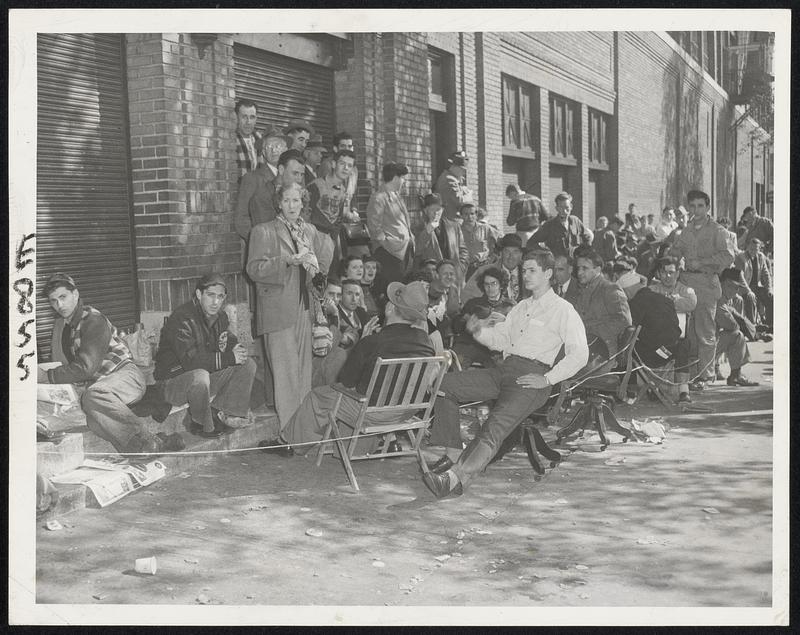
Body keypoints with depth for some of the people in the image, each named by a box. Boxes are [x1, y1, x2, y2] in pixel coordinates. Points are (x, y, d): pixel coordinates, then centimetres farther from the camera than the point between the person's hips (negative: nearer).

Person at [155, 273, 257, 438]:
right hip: (175, 380, -8)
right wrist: (228, 358, -30)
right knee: (200, 376, -41)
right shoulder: (181, 319, -24)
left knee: (248, 365, -3)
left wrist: (234, 348, -15)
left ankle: (219, 412, -3)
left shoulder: (220, 316, 4)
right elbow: (190, 359, -33)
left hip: (207, 374, 8)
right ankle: (201, 424, -15)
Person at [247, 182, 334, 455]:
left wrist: (310, 263, 3)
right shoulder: (264, 232, -1)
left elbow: (320, 266, 26)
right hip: (278, 309, -6)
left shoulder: (310, 231, 16)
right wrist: (288, 261, -19)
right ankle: (284, 433, -6)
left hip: (304, 307, 6)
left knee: (304, 370, 6)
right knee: (286, 372, -10)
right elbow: (254, 269, -9)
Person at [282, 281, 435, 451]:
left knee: (316, 396, 16)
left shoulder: (371, 343, -24)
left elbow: (346, 381, -10)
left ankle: (295, 443, 35)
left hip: (372, 414, -6)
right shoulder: (427, 343, -10)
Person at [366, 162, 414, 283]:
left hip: (406, 249, 9)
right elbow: (375, 227, -13)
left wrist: (410, 237, 15)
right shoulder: (378, 198, -10)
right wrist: (385, 242, -14)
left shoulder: (397, 196, 19)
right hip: (391, 251, -9)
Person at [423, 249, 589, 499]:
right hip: (503, 370, 8)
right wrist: (477, 330, 2)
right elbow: (499, 339, 24)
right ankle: (451, 454, -11)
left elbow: (579, 354, -7)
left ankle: (457, 476, -43)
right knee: (444, 385, -6)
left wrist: (547, 379, -15)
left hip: (532, 376, -8)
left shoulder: (563, 310, 2)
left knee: (496, 424, -29)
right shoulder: (521, 308, 27)